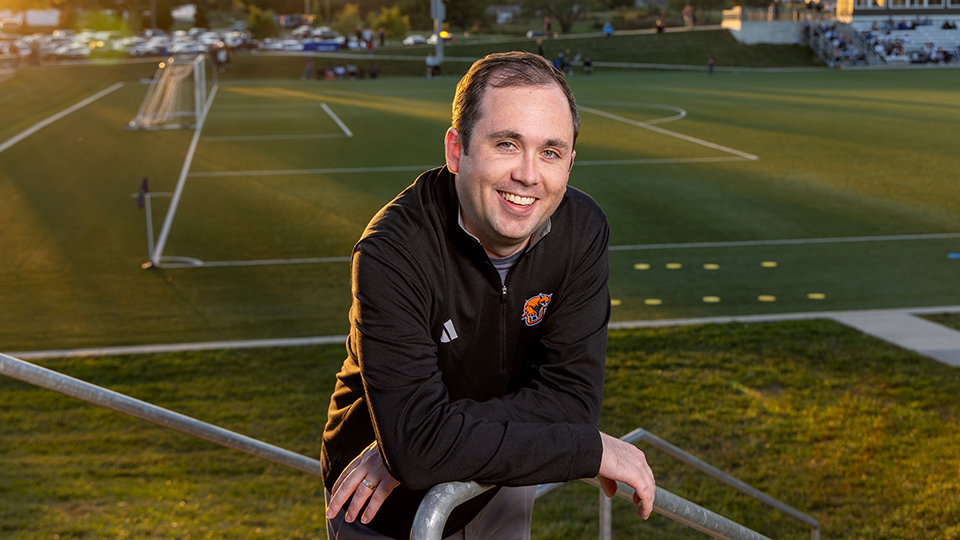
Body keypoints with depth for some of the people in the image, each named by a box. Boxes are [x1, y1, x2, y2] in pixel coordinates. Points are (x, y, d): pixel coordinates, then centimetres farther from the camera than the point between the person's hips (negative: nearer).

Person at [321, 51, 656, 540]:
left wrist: (432, 439, -32)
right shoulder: (391, 255, -32)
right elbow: (418, 444, -39)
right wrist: (593, 449, -33)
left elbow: (571, 397, -22)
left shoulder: (582, 230, -18)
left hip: (503, 487, 4)